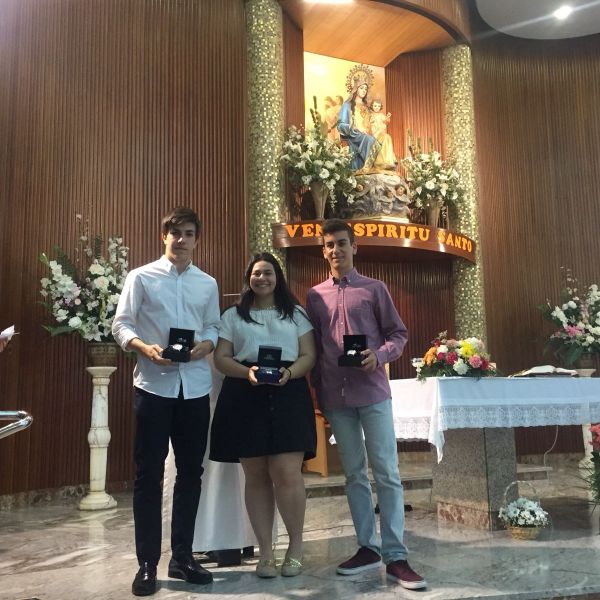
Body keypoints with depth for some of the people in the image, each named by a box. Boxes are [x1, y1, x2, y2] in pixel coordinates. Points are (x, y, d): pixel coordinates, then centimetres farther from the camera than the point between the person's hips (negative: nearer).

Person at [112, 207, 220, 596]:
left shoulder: (208, 284, 11)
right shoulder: (141, 277, 1)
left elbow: (214, 327, 12)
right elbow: (121, 325, -2)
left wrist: (206, 345, -10)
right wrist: (145, 347, -20)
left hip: (196, 387, 4)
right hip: (154, 386, -3)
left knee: (191, 472, 10)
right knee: (149, 474, 2)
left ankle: (182, 556, 24)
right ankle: (147, 563, 14)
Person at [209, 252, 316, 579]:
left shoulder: (296, 313, 14)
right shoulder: (232, 316, 13)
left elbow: (308, 355, 7)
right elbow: (221, 358, 6)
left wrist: (289, 373, -13)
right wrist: (247, 372, -13)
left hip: (288, 396, -1)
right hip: (245, 398, 1)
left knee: (287, 474, -10)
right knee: (256, 476, 4)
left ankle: (296, 544, 12)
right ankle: (265, 551, 16)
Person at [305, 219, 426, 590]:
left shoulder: (375, 289, 4)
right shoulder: (315, 295, 11)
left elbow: (398, 333, 5)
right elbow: (311, 347, 13)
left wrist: (379, 355, -15)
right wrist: (317, 391, 7)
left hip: (373, 392, -2)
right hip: (336, 396, 3)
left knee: (387, 473, -2)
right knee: (354, 475, 10)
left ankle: (396, 556, 3)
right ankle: (368, 547, 20)